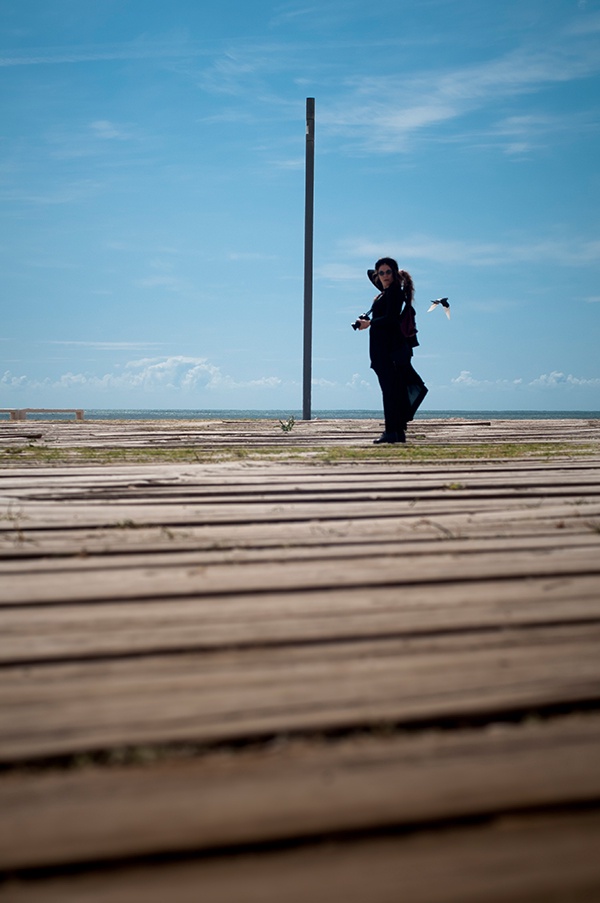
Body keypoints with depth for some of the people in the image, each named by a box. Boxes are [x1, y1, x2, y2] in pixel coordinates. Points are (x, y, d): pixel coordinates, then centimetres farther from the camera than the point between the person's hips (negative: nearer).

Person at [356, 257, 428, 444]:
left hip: (389, 348, -10)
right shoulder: (387, 291, 19)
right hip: (383, 346, 10)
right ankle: (399, 431, 11)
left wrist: (369, 323, -10)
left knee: (390, 388, -13)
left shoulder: (393, 291, -9)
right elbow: (370, 273, 35)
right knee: (396, 388, 8)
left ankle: (392, 431, -16)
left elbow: (390, 319, -19)